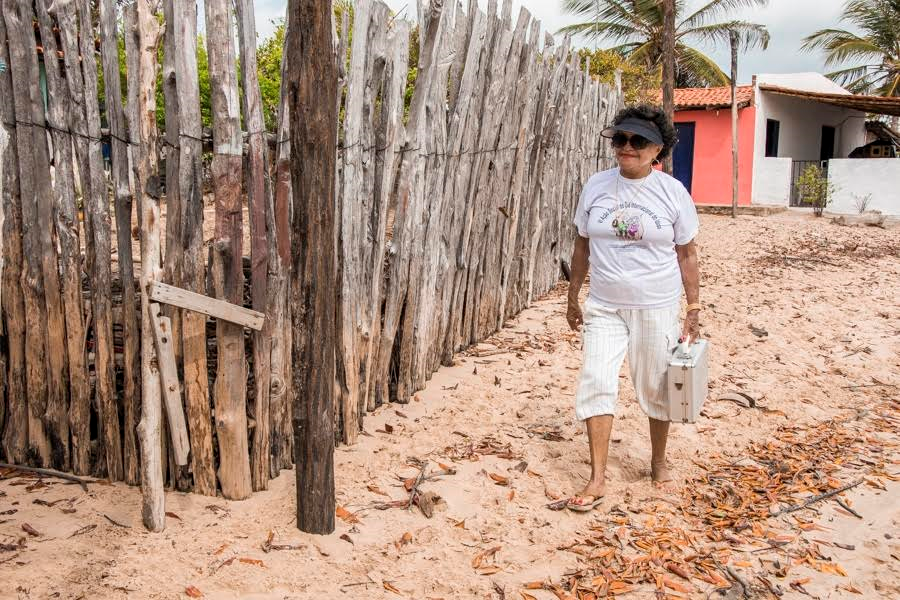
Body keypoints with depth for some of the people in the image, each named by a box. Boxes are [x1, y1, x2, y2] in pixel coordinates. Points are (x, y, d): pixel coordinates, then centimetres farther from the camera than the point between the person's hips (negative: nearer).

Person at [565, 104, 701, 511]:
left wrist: (694, 310, -1)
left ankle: (658, 463, 33)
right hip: (604, 307, 2)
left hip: (657, 309, -1)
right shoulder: (596, 187, 0)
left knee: (657, 390, 10)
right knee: (596, 384, -6)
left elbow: (686, 256, 0)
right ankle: (597, 479, 1)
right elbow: (582, 246, 8)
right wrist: (573, 299, 10)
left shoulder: (673, 192, -5)